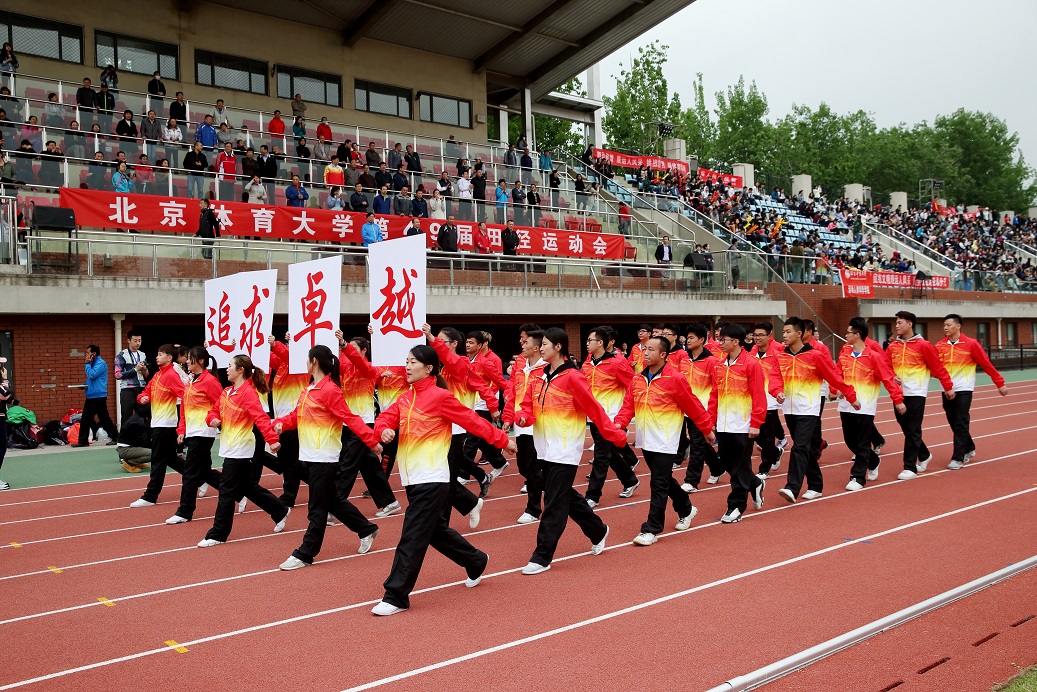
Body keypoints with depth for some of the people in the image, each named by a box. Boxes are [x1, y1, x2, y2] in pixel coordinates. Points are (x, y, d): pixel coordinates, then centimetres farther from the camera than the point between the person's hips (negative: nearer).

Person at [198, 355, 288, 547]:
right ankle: (280, 511, 31)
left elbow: (261, 418, -27)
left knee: (227, 491, -3)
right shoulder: (227, 392, 11)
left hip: (240, 450, -9)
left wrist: (272, 439, -37)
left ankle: (217, 535, 6)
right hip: (229, 447, 9)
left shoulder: (249, 393, -17)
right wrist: (213, 419, -5)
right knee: (248, 487, 18)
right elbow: (215, 410, 19)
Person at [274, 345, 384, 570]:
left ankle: (305, 554, 9)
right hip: (308, 456, 9)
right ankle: (366, 530, 32)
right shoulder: (309, 389, 13)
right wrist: (280, 423, -7)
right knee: (333, 500, 18)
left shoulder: (330, 390, -15)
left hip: (324, 458, -9)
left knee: (317, 508, 1)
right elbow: (297, 415, 13)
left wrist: (372, 441, -21)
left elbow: (351, 419, -18)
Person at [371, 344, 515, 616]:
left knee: (412, 538, -6)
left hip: (432, 479, -8)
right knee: (436, 531, 20)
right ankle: (476, 563, 40)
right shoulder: (405, 398, 10)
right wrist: (384, 430, -20)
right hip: (413, 478, 8)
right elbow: (386, 418, 4)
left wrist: (503, 441, 1)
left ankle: (396, 596, 2)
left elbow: (473, 421, -6)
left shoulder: (440, 397, -11)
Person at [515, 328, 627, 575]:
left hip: (564, 451, -8)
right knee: (567, 498, 18)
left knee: (554, 504, -4)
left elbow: (594, 410, -12)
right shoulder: (540, 377, 9)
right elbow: (528, 405, 10)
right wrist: (524, 417, -12)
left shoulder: (572, 377, -13)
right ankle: (598, 531, 37)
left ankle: (542, 557, 3)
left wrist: (616, 436, -12)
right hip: (545, 449, 8)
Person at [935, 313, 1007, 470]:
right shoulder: (940, 345, 3)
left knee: (961, 425, -6)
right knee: (954, 424, 13)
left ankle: (958, 458, -2)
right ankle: (969, 449, 34)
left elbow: (987, 364, -4)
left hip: (964, 390, -4)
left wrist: (1000, 383, -1)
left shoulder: (971, 344, -7)